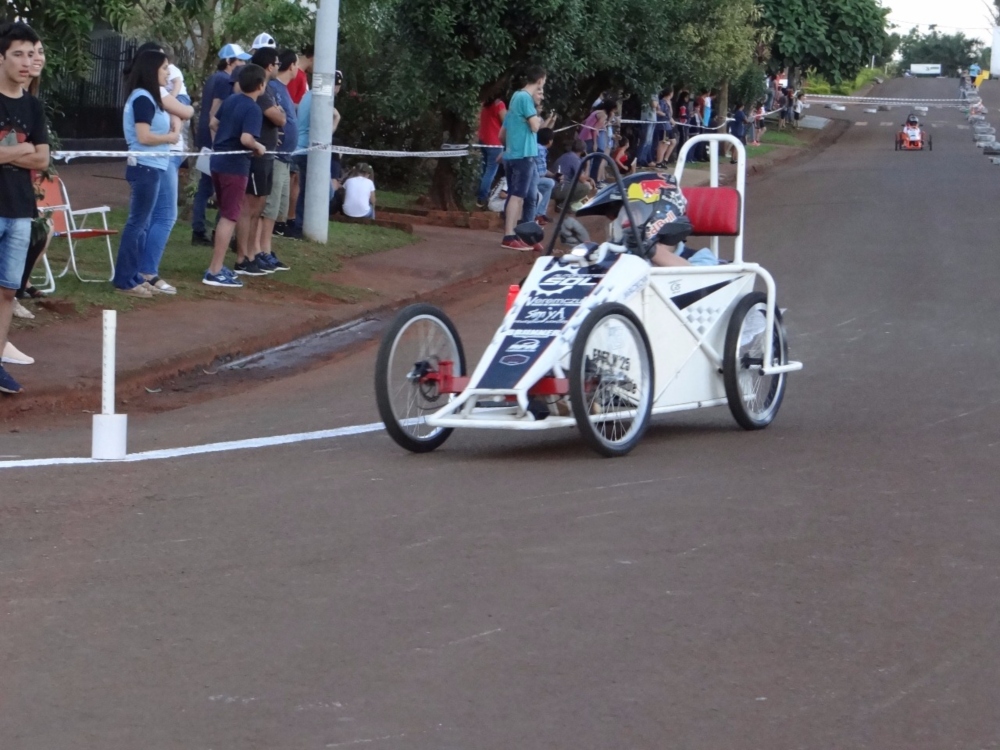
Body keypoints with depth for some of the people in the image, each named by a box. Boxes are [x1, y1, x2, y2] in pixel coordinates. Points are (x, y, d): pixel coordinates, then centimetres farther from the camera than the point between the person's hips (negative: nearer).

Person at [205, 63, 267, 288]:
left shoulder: (231, 100, 7)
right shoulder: (253, 109, -17)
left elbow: (213, 123, 17)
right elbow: (246, 138, -28)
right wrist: (259, 147, -10)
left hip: (218, 161, 8)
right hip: (235, 166, -8)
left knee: (226, 215, 19)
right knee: (229, 218, -4)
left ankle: (217, 266, 24)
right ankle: (215, 272, -6)